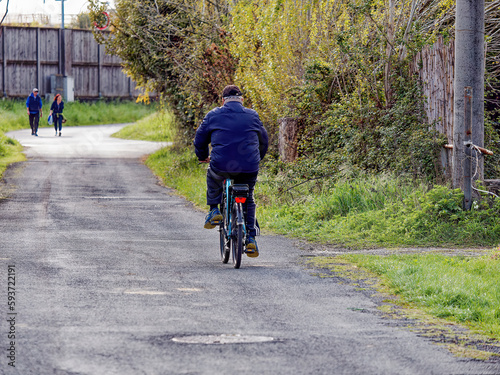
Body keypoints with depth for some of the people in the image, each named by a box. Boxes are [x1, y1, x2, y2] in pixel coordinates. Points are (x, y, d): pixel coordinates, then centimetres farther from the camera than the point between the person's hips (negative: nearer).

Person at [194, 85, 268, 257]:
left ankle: (214, 210, 23)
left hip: (221, 166, -1)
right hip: (249, 169, 1)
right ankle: (251, 238, 14)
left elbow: (200, 139, 17)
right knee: (248, 199, 24)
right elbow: (264, 141, 25)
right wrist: (256, 159, 43)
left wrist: (203, 156, 37)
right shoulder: (252, 116, 13)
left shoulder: (213, 115, 9)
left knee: (212, 176, 35)